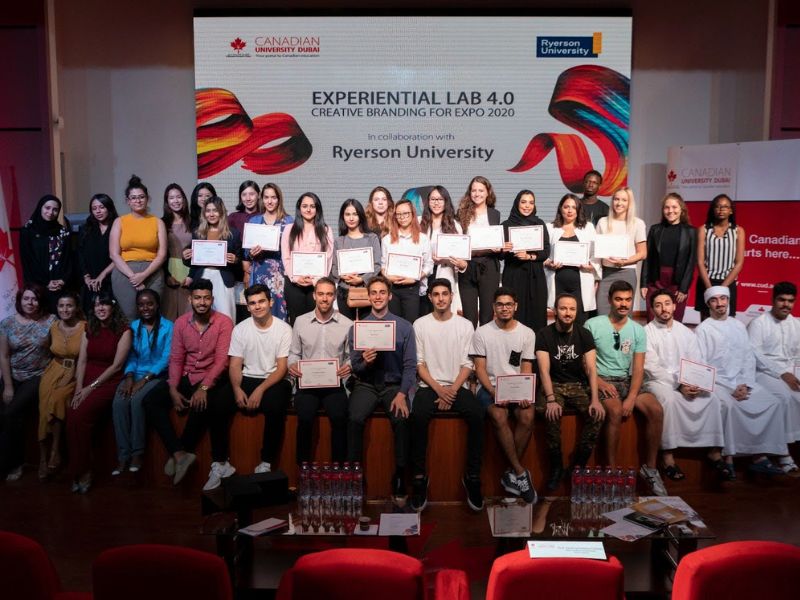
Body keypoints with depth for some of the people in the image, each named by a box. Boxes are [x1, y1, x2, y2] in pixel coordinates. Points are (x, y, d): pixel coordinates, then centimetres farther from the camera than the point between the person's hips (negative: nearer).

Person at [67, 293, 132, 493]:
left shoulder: (123, 331, -3)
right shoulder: (89, 330, 15)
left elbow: (117, 365, -9)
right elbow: (82, 361, 8)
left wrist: (91, 387, -13)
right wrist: (79, 388, -6)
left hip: (109, 381, -5)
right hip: (86, 380, 5)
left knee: (81, 414, -27)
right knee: (72, 414, -23)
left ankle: (83, 471, -14)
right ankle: (79, 471, -12)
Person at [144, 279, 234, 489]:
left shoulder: (224, 322, -9)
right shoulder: (180, 323, 4)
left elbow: (222, 360, -15)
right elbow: (176, 359, 3)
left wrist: (204, 388, -26)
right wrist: (173, 390, -10)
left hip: (213, 379, -5)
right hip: (186, 378, 5)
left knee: (201, 405, -34)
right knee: (151, 401, -14)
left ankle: (179, 453, -12)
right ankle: (180, 454, -18)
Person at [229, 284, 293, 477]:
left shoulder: (283, 329, -4)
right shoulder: (240, 329, 4)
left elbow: (282, 368, -8)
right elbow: (235, 365, 1)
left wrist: (260, 390, -21)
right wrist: (237, 389, -19)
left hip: (275, 381, -3)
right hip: (247, 379, 3)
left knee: (275, 407, -35)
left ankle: (266, 463, -20)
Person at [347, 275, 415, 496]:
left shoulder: (404, 327, 3)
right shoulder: (356, 328, 6)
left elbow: (410, 365, -1)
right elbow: (355, 367, 6)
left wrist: (402, 394, -14)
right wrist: (365, 362, -18)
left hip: (394, 385, -1)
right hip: (366, 385, 1)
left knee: (401, 419, -29)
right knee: (355, 419, -28)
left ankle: (400, 476, -14)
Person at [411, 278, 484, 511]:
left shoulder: (465, 325, 7)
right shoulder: (420, 324, 6)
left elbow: (467, 364, 2)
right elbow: (419, 363, 2)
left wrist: (452, 391, -11)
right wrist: (438, 389, -11)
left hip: (457, 386, 1)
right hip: (429, 386, 0)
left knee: (477, 415, -28)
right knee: (418, 416, -31)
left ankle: (472, 477, -16)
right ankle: (419, 476, -18)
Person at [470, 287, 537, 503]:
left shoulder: (527, 333, 7)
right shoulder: (482, 333, 2)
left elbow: (527, 369, 5)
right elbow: (480, 369, -2)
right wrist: (494, 392, -17)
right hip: (490, 387, -2)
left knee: (527, 417, -29)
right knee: (499, 416, -33)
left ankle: (511, 475, -14)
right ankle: (520, 472, -20)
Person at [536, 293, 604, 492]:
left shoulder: (584, 334, 0)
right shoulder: (544, 334, -6)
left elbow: (591, 368, -8)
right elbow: (544, 370, -14)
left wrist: (595, 399, -23)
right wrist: (550, 399, -30)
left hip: (579, 385, 2)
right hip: (554, 385, -2)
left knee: (597, 414, -25)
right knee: (552, 415, -33)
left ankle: (578, 466, -10)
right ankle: (556, 466, -13)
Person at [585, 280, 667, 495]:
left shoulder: (638, 330, 6)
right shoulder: (593, 325, -4)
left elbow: (638, 369, -1)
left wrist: (631, 398, -15)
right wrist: (598, 381, -19)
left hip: (627, 380, 4)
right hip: (602, 381, -4)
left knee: (656, 410, -19)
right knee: (615, 411, -32)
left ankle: (650, 468, -5)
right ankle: (612, 469, -20)